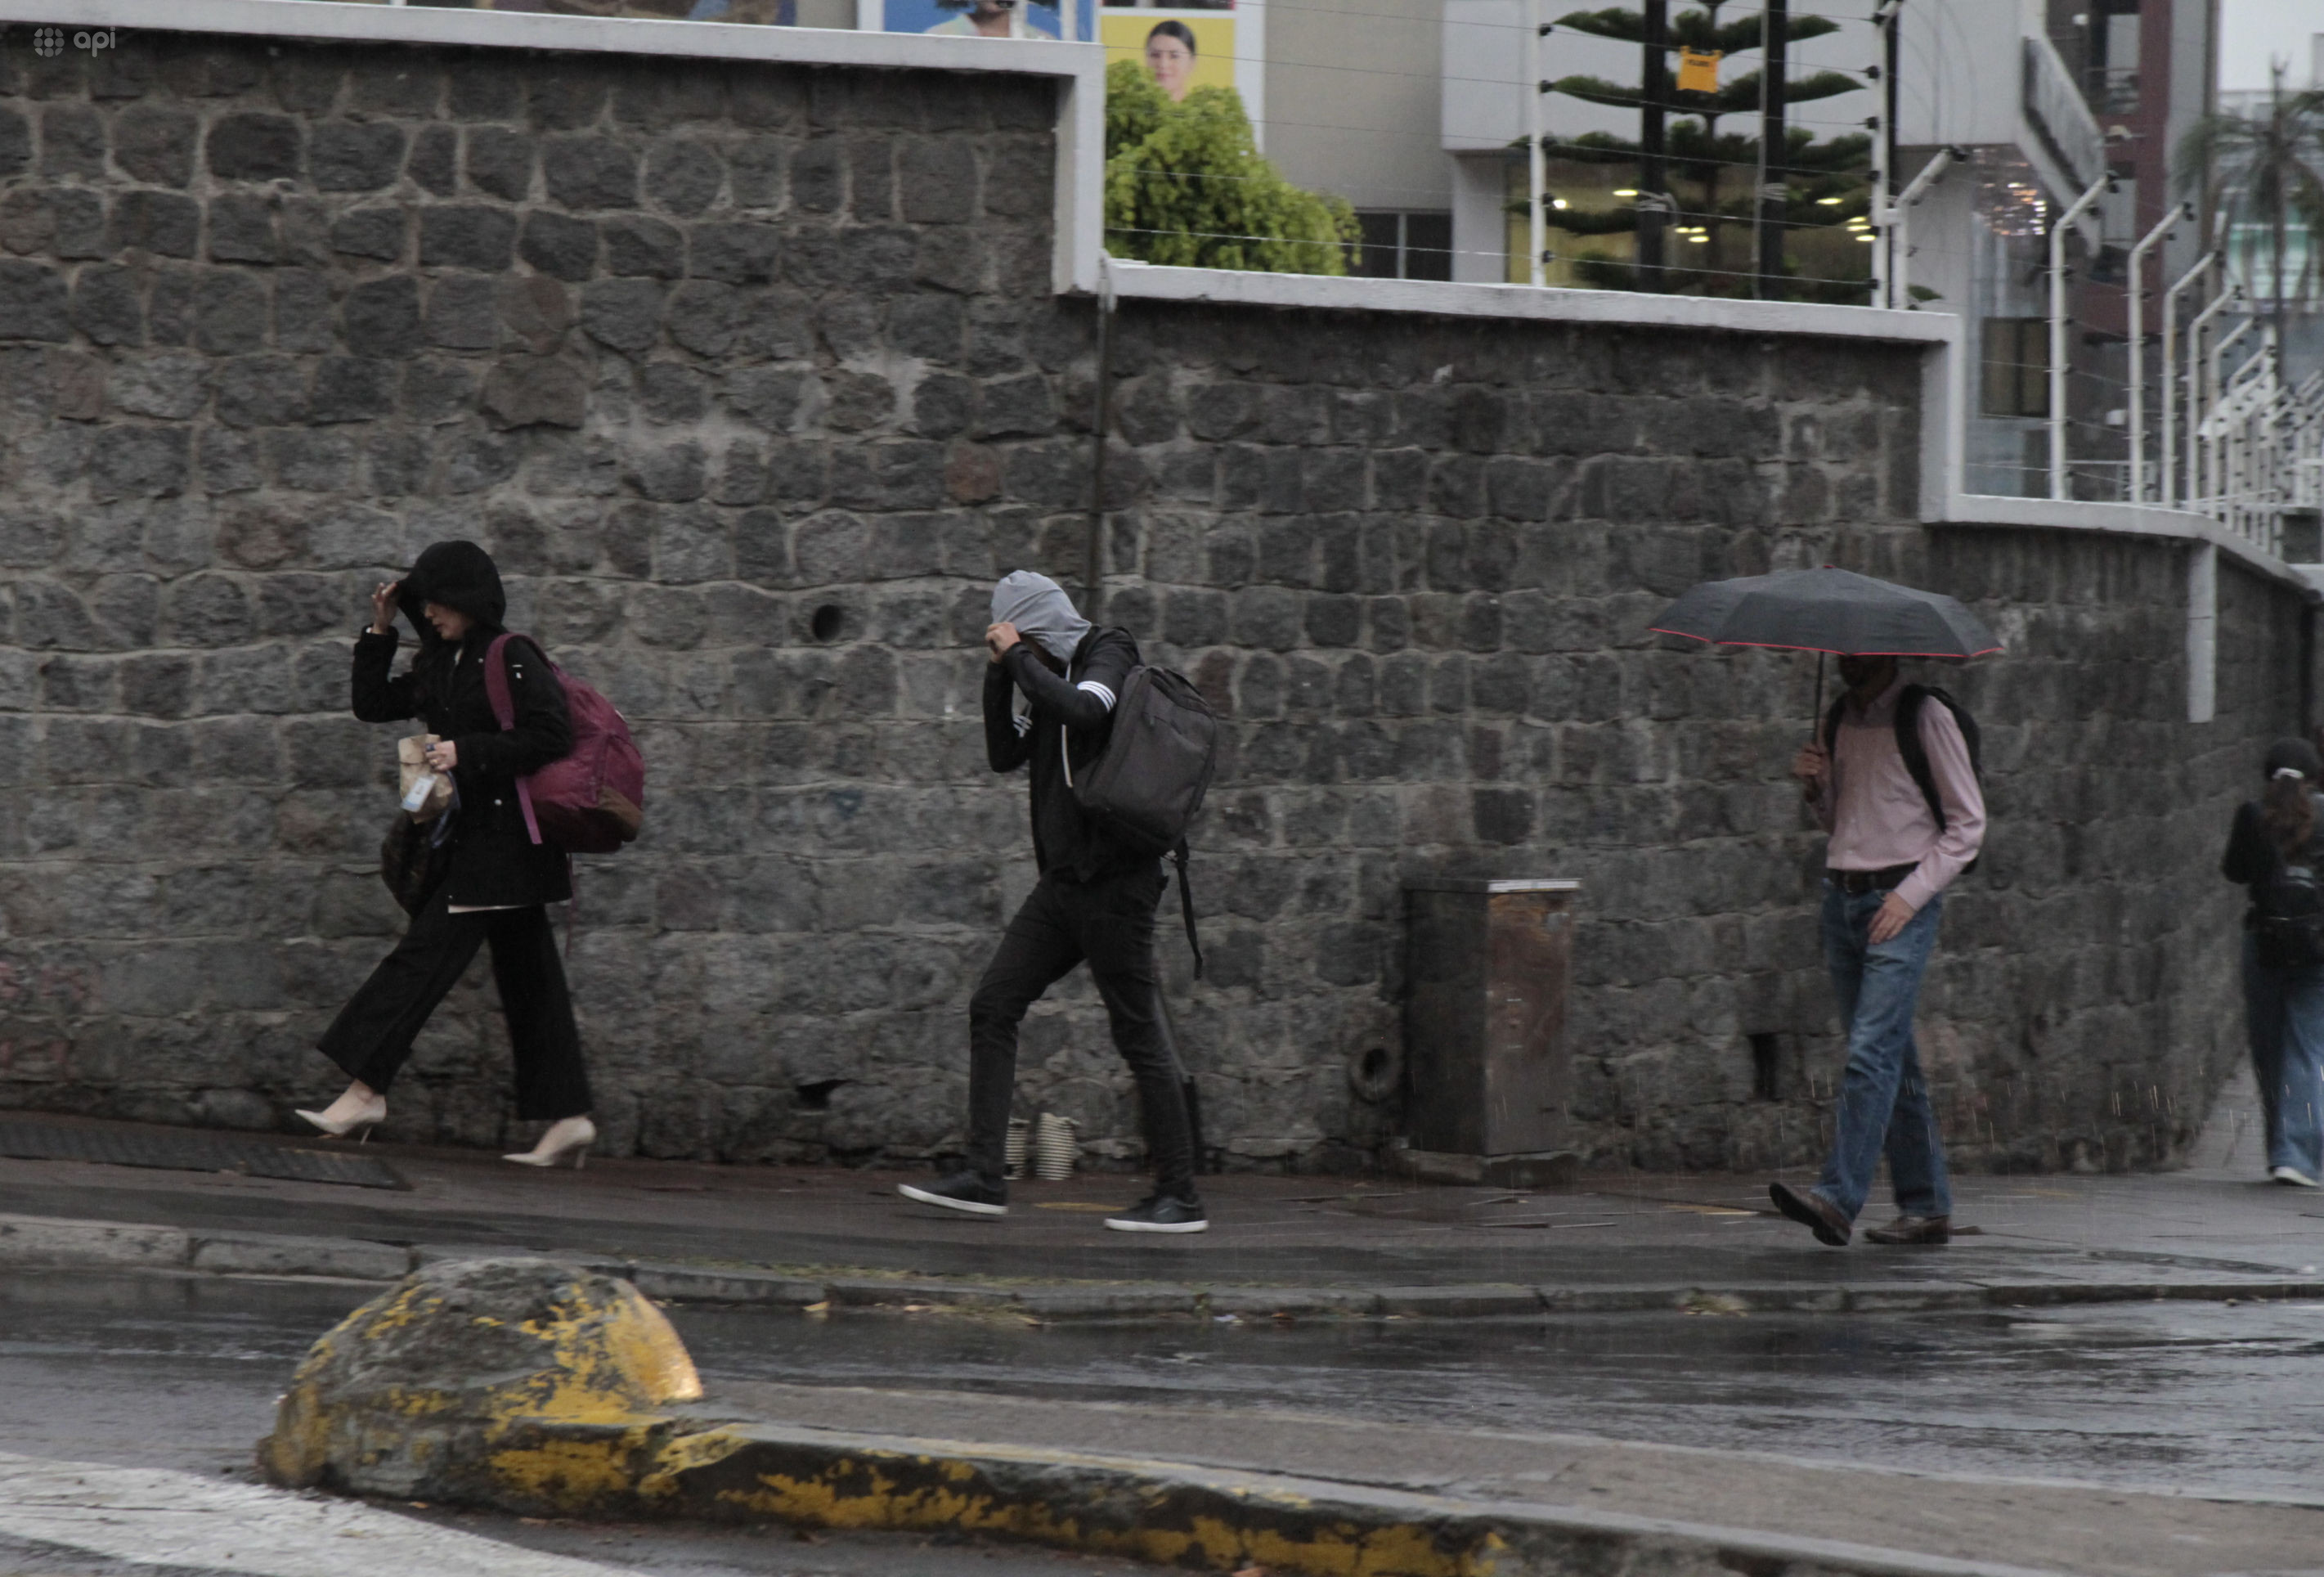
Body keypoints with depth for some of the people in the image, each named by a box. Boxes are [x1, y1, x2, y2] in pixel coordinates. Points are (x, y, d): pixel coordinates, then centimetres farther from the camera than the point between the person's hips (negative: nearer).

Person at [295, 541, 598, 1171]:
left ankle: (366, 1089, -9)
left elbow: (552, 736, -16)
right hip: (474, 834, 9)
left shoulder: (511, 659, -10)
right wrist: (379, 633, 9)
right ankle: (568, 1119, 7)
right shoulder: (440, 665, 15)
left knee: (426, 955, -10)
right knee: (525, 974, 7)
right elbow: (373, 705, 18)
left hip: (504, 834, -9)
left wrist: (469, 752, -18)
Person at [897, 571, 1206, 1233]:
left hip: (1112, 878, -9)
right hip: (1063, 880, 9)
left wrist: (1018, 656, -15)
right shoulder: (1050, 677, 18)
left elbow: (1083, 711, -25)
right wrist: (999, 675, 7)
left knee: (1138, 1031, -6)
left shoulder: (1109, 654, -5)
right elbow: (1005, 755, 17)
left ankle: (1179, 1196, -2)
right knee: (992, 1007, 0)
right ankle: (984, 1176, -1)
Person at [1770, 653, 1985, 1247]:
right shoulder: (1841, 720, 15)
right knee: (1894, 1060, 9)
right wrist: (1815, 786, 3)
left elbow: (1968, 821, -4)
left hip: (1899, 901, -7)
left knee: (1872, 1050, -17)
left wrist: (1912, 893, -13)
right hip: (1842, 897, 7)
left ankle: (1839, 1197, -26)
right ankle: (1926, 1206, 13)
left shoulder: (1925, 717, -5)